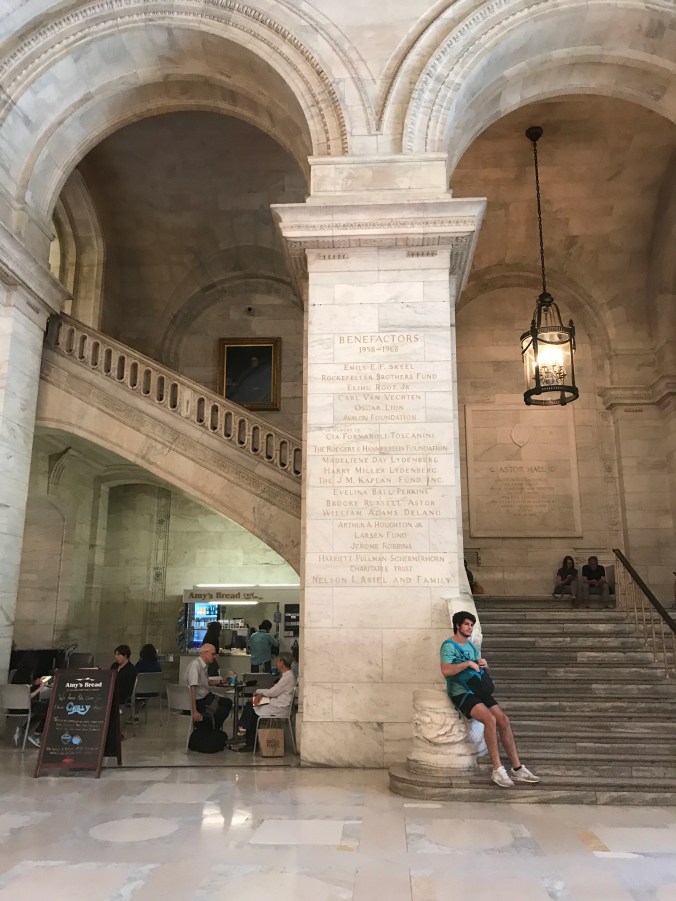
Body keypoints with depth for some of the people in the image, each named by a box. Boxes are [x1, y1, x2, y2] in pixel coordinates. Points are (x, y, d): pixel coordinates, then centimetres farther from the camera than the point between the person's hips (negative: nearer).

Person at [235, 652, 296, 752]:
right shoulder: (286, 675, 13)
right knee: (249, 704, 3)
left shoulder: (288, 676, -17)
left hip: (280, 708, -9)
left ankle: (250, 743, 10)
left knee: (252, 710, -5)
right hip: (277, 704, 9)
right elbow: (274, 690, 14)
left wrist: (258, 691, -2)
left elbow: (273, 692, -17)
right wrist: (261, 695, -3)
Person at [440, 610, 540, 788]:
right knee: (490, 719, -27)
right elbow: (445, 670, -24)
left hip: (478, 690, 8)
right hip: (460, 693, -8)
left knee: (503, 719, -8)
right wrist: (468, 663, -23)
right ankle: (497, 769, -18)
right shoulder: (449, 645, -8)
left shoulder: (471, 645, 18)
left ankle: (517, 768, -2)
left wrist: (484, 665, 1)